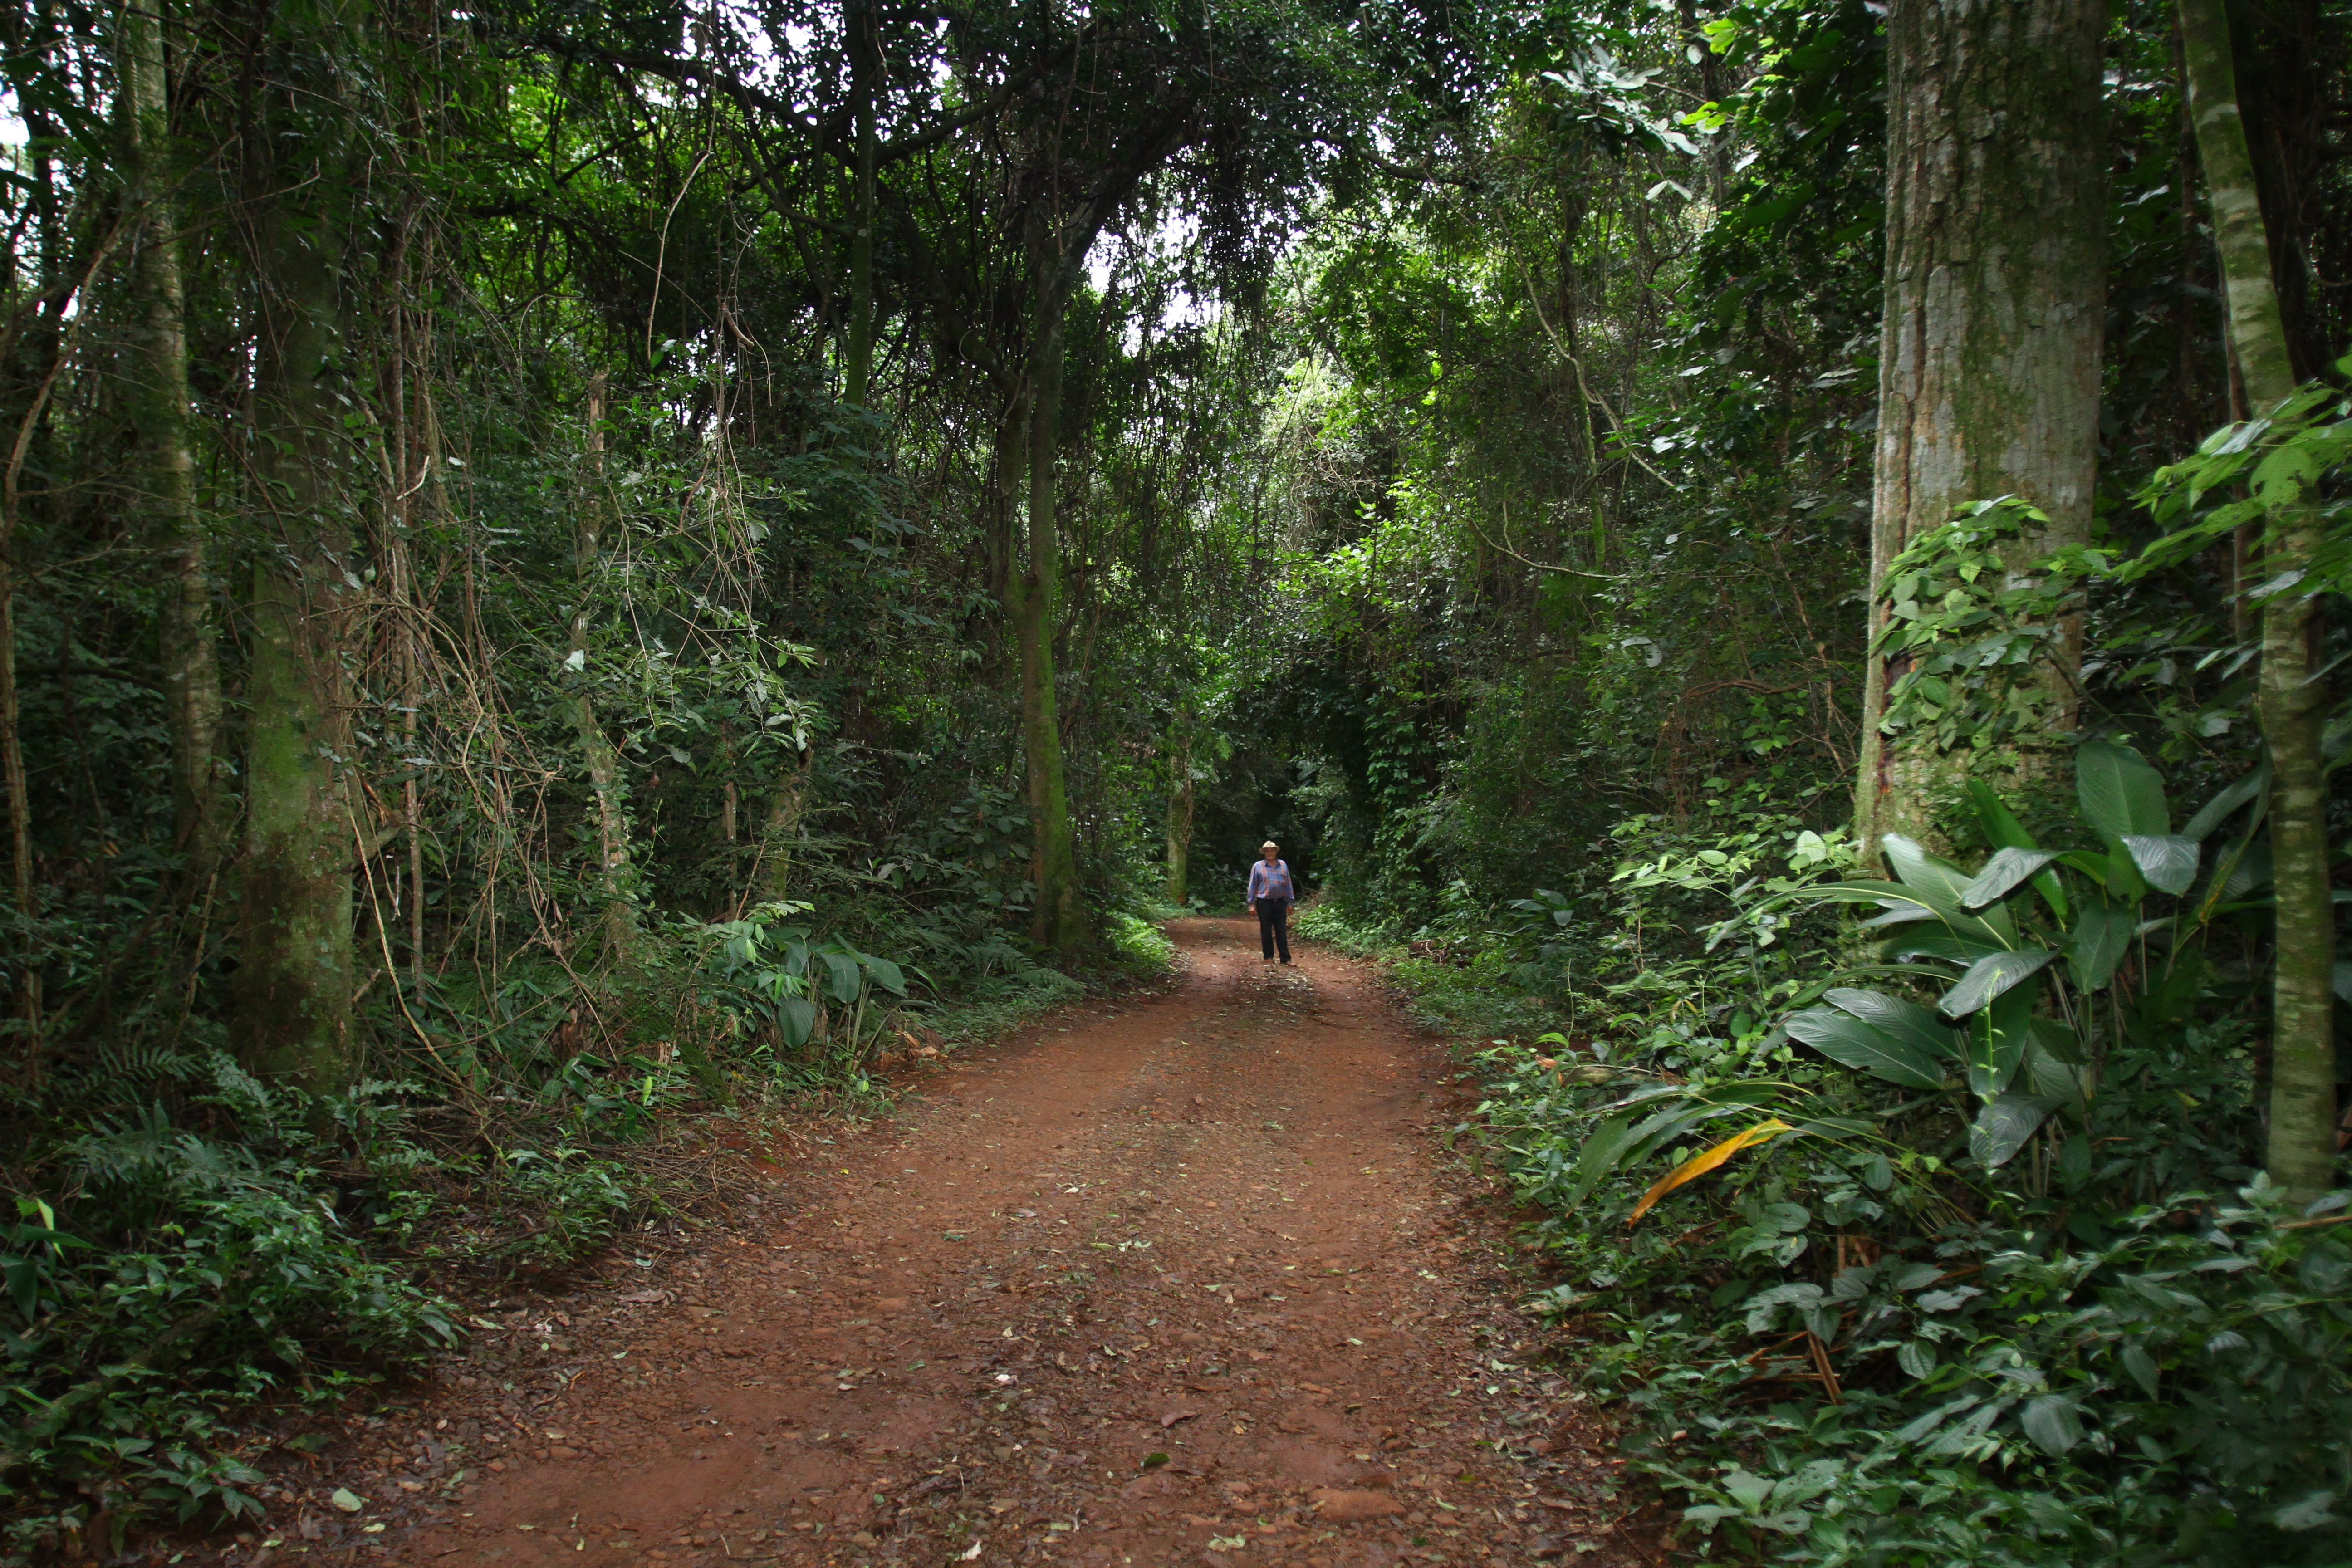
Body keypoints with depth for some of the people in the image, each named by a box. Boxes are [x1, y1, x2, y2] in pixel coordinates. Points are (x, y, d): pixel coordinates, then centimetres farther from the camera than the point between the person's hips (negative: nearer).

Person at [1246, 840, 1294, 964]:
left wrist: (1290, 902, 11)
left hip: (1280, 903, 2)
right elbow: (1253, 886, 2)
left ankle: (1286, 958, 4)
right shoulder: (1258, 866, 0)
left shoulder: (1283, 865, 8)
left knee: (1282, 931, 3)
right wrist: (1252, 904, -2)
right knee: (1266, 931, 4)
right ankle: (1269, 957, 13)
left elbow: (1288, 884, 13)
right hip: (1264, 903, -2)